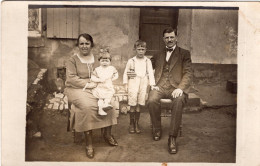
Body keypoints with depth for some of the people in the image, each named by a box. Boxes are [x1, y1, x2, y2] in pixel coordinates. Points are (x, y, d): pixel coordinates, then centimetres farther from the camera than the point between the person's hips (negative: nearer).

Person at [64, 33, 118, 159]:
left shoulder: (96, 59, 14)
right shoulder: (72, 60, 0)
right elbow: (71, 78, -9)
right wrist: (87, 84, -17)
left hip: (94, 88, 5)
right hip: (77, 89, -4)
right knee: (88, 106, -34)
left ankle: (107, 134, 0)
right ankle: (88, 143, -22)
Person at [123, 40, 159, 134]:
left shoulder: (148, 61, 7)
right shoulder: (131, 61, 5)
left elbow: (151, 73, 2)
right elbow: (125, 73, 10)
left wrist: (152, 84, -7)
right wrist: (126, 84, 3)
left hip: (143, 83, 2)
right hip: (133, 83, -1)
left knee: (140, 104, 3)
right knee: (133, 104, -3)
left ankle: (137, 123, 18)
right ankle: (131, 124, 12)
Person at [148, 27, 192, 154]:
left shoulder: (184, 54, 13)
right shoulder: (158, 55, 24)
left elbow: (188, 74, 3)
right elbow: (154, 72, 21)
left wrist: (180, 88, -15)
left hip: (176, 87, -2)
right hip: (160, 86, 2)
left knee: (179, 101, -35)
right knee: (151, 100, -30)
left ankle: (172, 138, -25)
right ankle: (157, 130, -5)